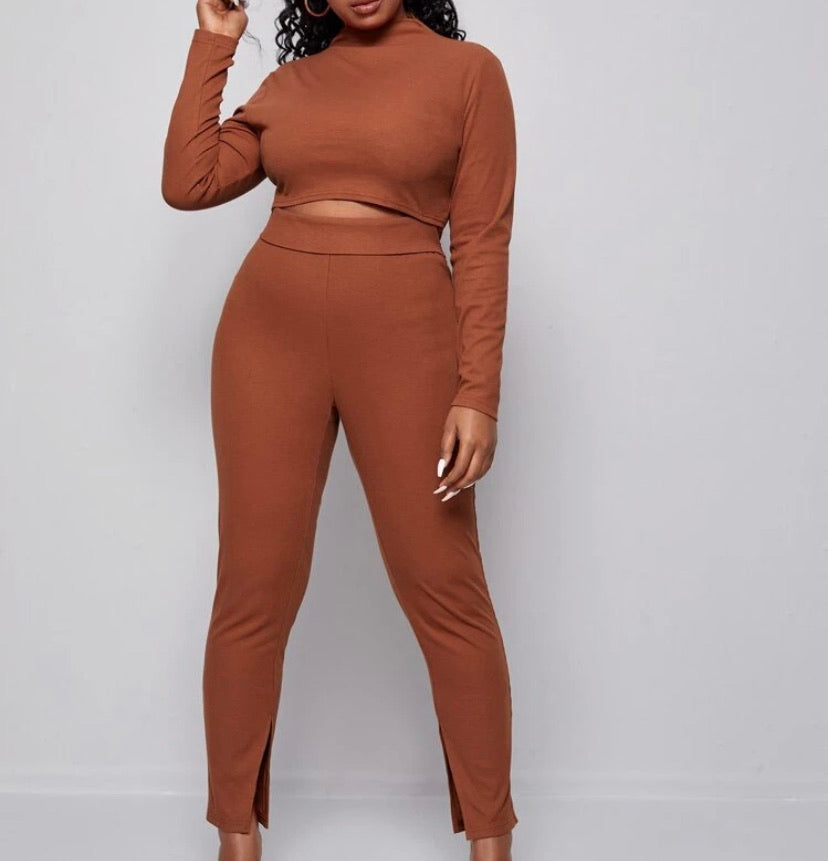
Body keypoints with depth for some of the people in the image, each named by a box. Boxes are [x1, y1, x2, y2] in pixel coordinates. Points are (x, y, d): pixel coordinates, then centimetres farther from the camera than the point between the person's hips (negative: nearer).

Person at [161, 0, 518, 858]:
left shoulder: (468, 69, 4)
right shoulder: (289, 82, 15)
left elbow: (482, 241, -2)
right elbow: (187, 184, 4)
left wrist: (478, 393, -9)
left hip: (403, 338, -3)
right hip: (270, 332, 3)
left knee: (446, 590, 2)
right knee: (253, 590, 4)